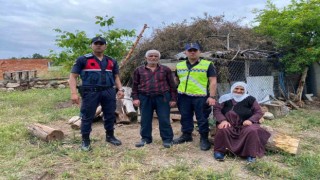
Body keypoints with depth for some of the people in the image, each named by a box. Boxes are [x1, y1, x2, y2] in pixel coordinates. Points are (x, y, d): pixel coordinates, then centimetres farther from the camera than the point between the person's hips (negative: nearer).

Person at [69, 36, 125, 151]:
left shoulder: (111, 61, 14)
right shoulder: (83, 60, 0)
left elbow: (116, 76, 20)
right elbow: (73, 76, -2)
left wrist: (120, 89, 4)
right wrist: (73, 93, -13)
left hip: (109, 92, 4)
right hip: (90, 92, -4)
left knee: (110, 115, 11)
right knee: (87, 117, 2)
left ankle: (110, 136, 29)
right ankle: (85, 141, 17)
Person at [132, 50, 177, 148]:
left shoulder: (165, 69, 6)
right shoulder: (139, 70, 8)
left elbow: (172, 85, 6)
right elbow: (135, 85, 10)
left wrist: (173, 99, 0)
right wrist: (135, 98, 1)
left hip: (162, 97, -1)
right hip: (145, 98, 2)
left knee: (164, 120, 1)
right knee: (145, 120, 8)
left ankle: (167, 139, 12)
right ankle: (145, 138, 22)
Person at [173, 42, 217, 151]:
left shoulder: (207, 65, -3)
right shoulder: (179, 65, 11)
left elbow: (213, 81, -6)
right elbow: (176, 80, 21)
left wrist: (212, 97, -13)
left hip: (201, 97, -4)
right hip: (183, 96, 5)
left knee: (202, 119, 2)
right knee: (185, 117, 14)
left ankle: (204, 139, 16)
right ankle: (186, 135, 30)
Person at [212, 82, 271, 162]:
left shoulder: (250, 99, 1)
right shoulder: (226, 98, 1)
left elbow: (259, 112, 2)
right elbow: (217, 109, -3)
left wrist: (250, 120, -18)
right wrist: (223, 120, -20)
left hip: (245, 124, 1)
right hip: (229, 124, 0)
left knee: (252, 131, -31)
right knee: (222, 130, -31)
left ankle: (251, 154, -14)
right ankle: (220, 151, -12)